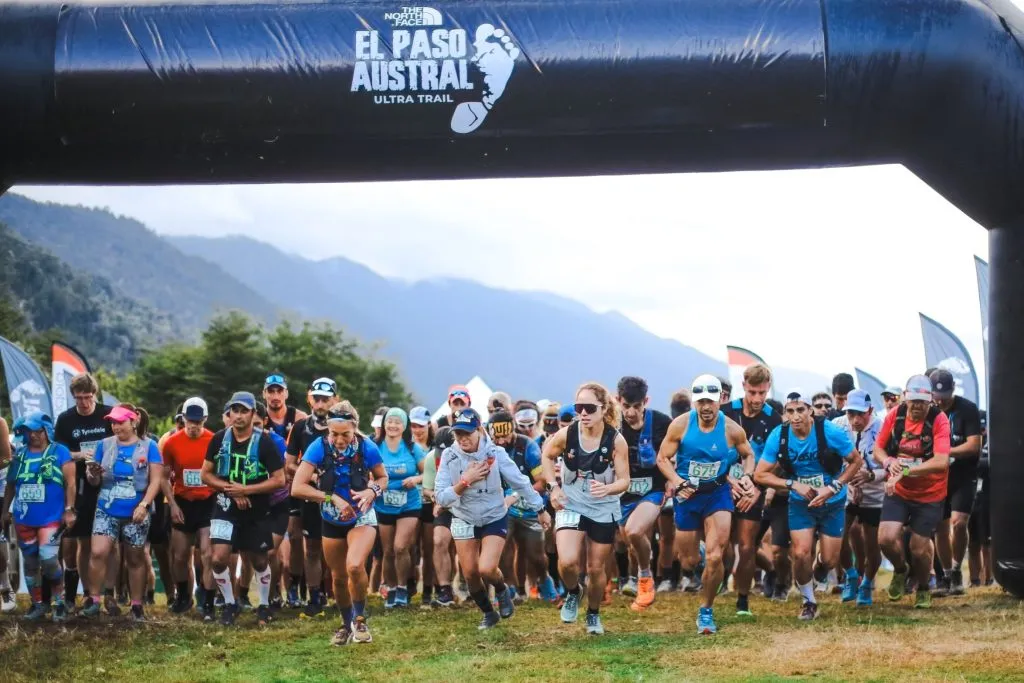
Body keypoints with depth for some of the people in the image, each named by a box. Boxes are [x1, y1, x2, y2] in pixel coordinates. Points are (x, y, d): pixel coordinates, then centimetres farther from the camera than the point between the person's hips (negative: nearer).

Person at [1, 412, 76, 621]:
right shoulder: (20, 454, 8)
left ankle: (59, 602, -1)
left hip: (51, 517, -5)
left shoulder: (60, 452, -4)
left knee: (48, 558, -16)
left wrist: (69, 510, -11)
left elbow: (70, 483, -5)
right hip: (24, 518, 5)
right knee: (30, 563, 9)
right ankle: (37, 604, 21)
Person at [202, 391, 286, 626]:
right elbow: (206, 474, 2)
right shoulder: (219, 439, -3)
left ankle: (264, 606, 30)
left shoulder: (263, 443, -11)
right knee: (219, 558, -12)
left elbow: (279, 480, -12)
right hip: (226, 509, 1)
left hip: (256, 512, -1)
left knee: (259, 560, 10)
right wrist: (230, 489, -14)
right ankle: (229, 604, 9)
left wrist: (245, 489, -19)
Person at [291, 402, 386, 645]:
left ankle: (359, 619, -2)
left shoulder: (367, 447, -20)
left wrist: (372, 491, -23)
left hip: (362, 517, -2)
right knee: (338, 577, 12)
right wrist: (333, 498, -31)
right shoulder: (319, 447, -21)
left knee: (355, 566, -26)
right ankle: (347, 624, 38)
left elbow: (383, 477, -1)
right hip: (332, 521, 2)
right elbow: (297, 488, -25)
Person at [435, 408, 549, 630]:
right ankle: (488, 613, 31)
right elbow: (441, 497, -18)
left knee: (487, 569, -18)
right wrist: (465, 481, -31)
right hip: (464, 521, 2)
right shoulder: (449, 456, -16)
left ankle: (502, 591, 18)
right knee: (470, 574, 5)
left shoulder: (495, 453, -19)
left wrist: (540, 510, 2)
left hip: (495, 518, -2)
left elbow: (520, 483, -7)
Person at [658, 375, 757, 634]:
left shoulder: (732, 430, -11)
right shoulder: (680, 425, -13)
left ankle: (706, 611, 7)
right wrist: (677, 482, -19)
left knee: (715, 557, -13)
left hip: (718, 492, 0)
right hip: (687, 494, 0)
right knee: (690, 559, 7)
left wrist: (747, 476, -10)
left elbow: (748, 455, 9)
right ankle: (689, 565, 49)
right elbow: (663, 458, -4)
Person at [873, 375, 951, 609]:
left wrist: (906, 471, -35)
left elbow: (941, 462, -28)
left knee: (919, 549, 0)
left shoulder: (939, 419, -18)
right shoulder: (895, 416, -7)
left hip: (930, 495, -2)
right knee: (886, 538, -15)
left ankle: (923, 589, 33)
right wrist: (889, 462, -20)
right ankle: (900, 570, 20)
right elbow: (878, 450, 3)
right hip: (898, 491, 2)